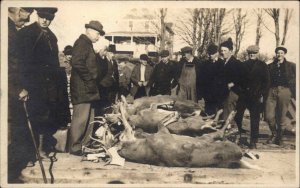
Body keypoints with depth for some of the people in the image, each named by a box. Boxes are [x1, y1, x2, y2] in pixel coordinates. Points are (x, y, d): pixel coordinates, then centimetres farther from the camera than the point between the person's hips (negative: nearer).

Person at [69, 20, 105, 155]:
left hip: (88, 89, 10)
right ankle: (75, 147, 0)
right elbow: (77, 62, -24)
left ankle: (85, 144, 22)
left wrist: (93, 79, 13)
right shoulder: (82, 42, -10)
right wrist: (89, 78, -17)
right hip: (82, 88, -10)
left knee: (89, 118, 13)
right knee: (81, 118, -7)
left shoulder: (87, 44, 21)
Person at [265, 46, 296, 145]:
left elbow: (295, 81, 5)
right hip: (272, 91, 1)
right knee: (269, 116, -7)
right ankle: (274, 134, 18)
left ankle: (279, 137, 20)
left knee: (281, 116, 3)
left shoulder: (291, 66, 9)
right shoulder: (270, 66, 13)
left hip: (284, 91, -1)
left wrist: (294, 94, -4)